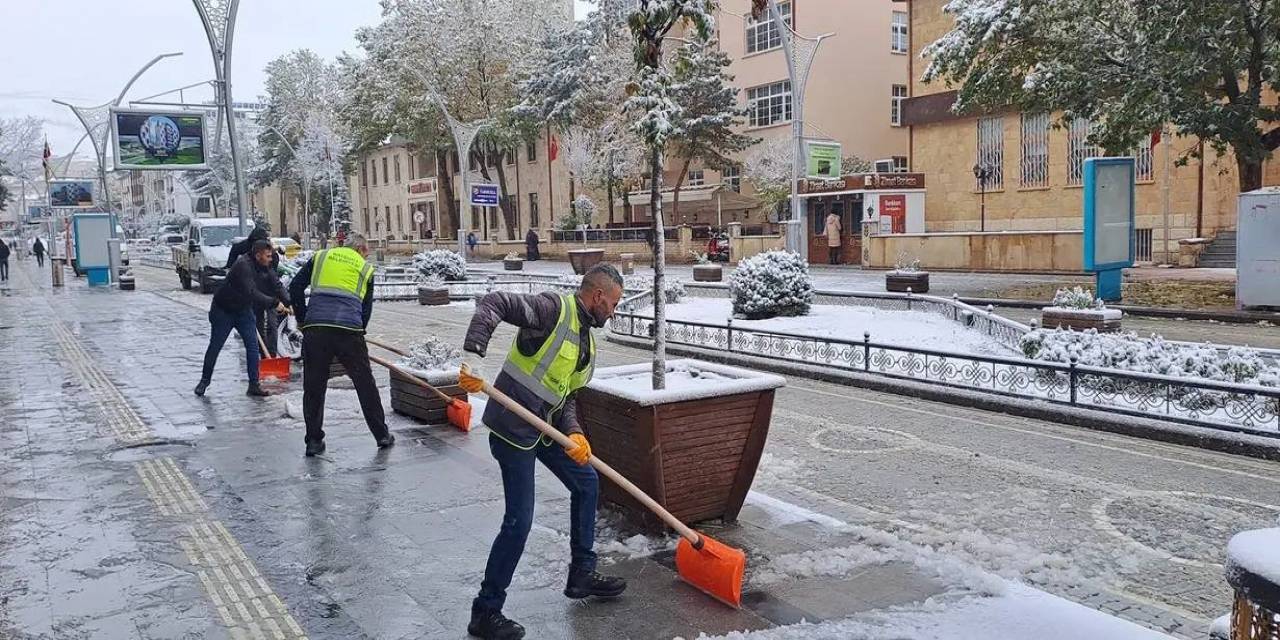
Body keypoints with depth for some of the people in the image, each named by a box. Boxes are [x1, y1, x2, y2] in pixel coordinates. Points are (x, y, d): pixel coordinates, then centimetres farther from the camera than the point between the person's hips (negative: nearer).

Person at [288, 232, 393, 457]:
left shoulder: (320, 257, 20)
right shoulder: (365, 268, 19)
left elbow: (295, 289, 13)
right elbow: (366, 309, 19)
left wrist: (303, 319, 21)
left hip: (315, 327, 1)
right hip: (349, 329, -1)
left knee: (314, 386, 11)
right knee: (365, 383, 11)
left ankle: (313, 441, 14)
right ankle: (382, 435, 19)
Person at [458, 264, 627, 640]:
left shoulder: (586, 343, 13)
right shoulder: (554, 309, -14)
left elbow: (566, 395, 12)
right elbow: (493, 303, -23)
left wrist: (574, 433, -6)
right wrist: (474, 357, -33)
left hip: (545, 426, 10)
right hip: (513, 428, -10)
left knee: (586, 483, 19)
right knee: (519, 522, -7)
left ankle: (582, 574, 34)